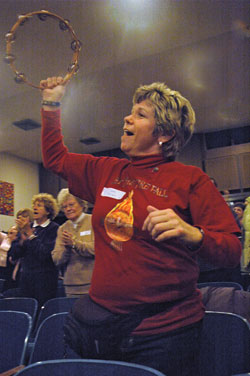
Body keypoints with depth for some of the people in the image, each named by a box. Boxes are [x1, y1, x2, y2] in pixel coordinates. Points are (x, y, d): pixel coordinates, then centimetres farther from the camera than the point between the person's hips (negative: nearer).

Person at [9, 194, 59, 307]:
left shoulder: (54, 229, -6)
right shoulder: (28, 227, 10)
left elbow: (44, 254, -17)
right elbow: (14, 255, 7)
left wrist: (30, 234, -16)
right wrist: (23, 238, -10)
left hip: (44, 280, -5)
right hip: (25, 279, 5)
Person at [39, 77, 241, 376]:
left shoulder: (191, 179, -7)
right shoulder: (106, 170, 8)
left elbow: (232, 252, -11)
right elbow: (55, 158, 22)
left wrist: (192, 235, -32)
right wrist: (51, 105, 17)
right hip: (102, 321, 5)